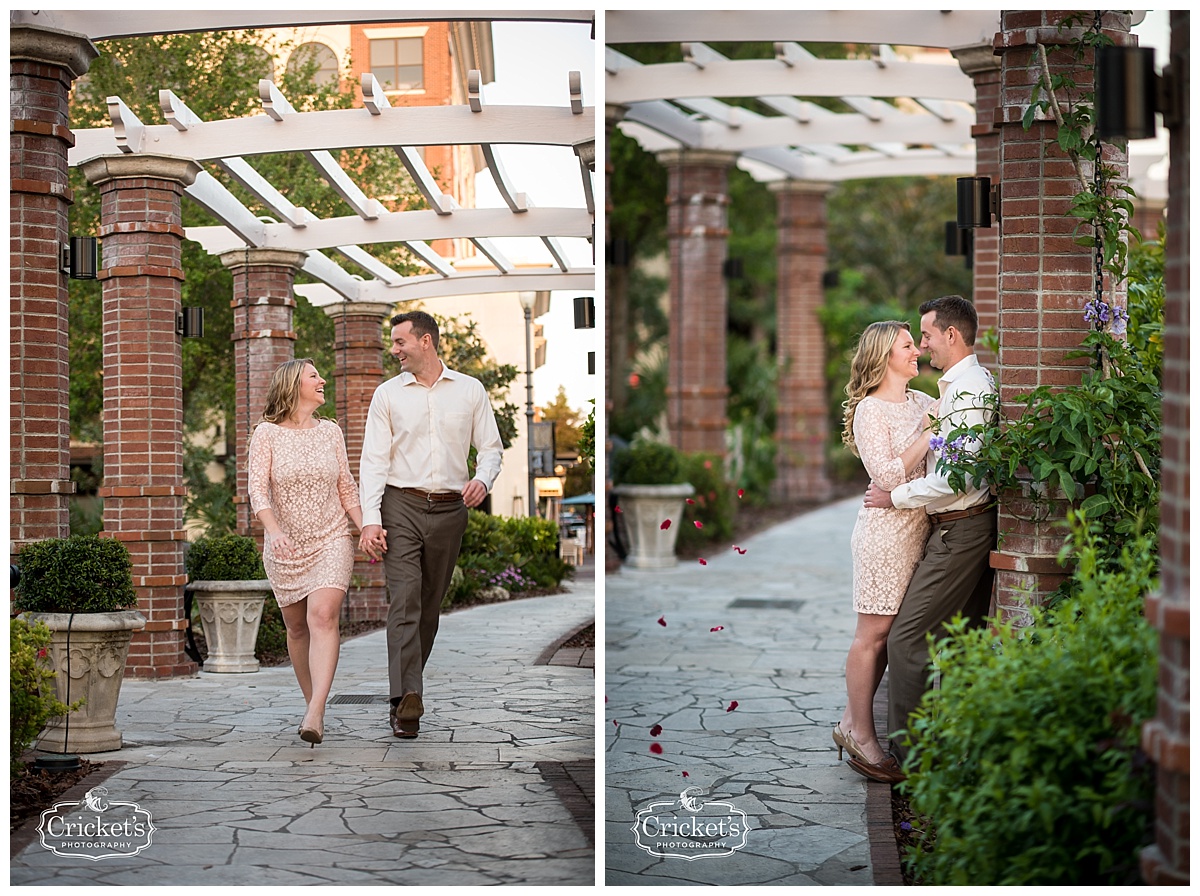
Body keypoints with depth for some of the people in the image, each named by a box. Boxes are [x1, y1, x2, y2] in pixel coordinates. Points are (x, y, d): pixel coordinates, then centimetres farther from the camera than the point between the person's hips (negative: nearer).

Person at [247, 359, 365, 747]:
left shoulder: (330, 431, 8)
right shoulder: (267, 433, -2)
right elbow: (258, 489, -11)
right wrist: (274, 532, -27)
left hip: (331, 540, 0)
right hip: (285, 546, 0)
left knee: (323, 617, -19)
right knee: (297, 628, 8)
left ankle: (315, 715, -28)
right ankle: (311, 701, 27)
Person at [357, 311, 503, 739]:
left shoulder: (470, 390, 7)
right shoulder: (388, 394, 5)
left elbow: (490, 447, 9)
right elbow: (374, 459, 0)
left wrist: (482, 479, -14)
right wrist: (370, 519, -11)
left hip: (449, 510, 2)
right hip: (401, 507, -2)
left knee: (431, 604, 8)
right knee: (404, 600, -14)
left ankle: (406, 686, 20)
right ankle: (407, 699, -22)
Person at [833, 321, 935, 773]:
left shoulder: (923, 402, 14)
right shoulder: (870, 410, -8)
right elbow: (888, 474, -16)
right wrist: (928, 436, -14)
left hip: (919, 528, 8)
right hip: (886, 528, -8)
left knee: (889, 633, 10)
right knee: (874, 633, -3)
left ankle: (852, 725, 19)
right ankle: (861, 735, 5)